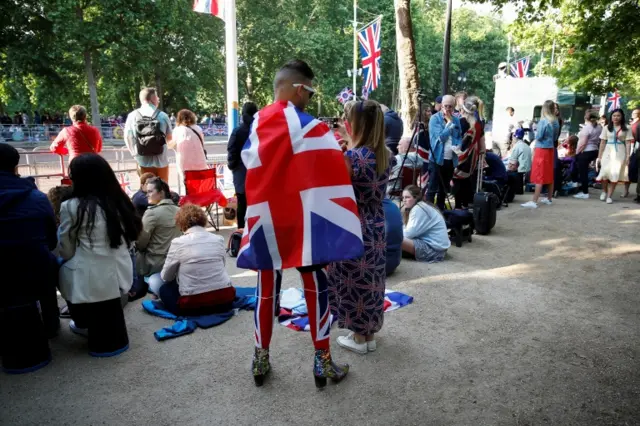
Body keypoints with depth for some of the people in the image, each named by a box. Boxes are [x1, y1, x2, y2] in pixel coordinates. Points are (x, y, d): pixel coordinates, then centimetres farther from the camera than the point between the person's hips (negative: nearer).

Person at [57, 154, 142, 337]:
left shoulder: (71, 207, -10)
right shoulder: (120, 201, 5)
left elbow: (66, 251, -1)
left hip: (87, 280, -4)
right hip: (119, 274, 5)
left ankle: (84, 324, 35)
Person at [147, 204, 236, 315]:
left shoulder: (178, 243, -7)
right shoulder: (219, 239, 4)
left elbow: (166, 277, 4)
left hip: (193, 304, -5)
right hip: (225, 299, 5)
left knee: (154, 280, 16)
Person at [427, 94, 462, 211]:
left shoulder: (456, 120, 11)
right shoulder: (435, 118, -6)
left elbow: (459, 137, 17)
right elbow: (440, 137, -15)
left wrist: (458, 146, -4)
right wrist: (449, 122, -10)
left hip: (451, 160, 6)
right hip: (437, 159, -5)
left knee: (444, 189, 13)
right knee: (432, 189, -5)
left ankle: (440, 211, 23)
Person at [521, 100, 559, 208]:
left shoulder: (543, 121, -16)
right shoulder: (556, 121, 5)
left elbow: (539, 136, -15)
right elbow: (555, 137, 12)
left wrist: (536, 133, 4)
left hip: (542, 149, -7)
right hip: (551, 149, 7)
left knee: (539, 176, -8)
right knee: (550, 175, 14)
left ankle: (534, 202, -9)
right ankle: (549, 199, 24)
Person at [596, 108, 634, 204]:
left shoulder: (626, 129, 4)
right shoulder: (606, 128, 6)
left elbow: (628, 143, 2)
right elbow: (602, 143, 6)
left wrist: (628, 156, -6)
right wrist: (599, 157, 3)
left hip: (620, 153, -1)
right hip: (608, 152, 1)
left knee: (615, 174, -1)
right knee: (605, 172, -6)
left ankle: (609, 196, 5)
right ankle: (604, 191, 19)